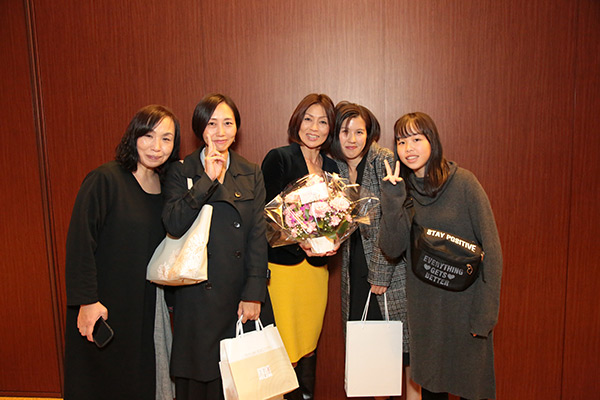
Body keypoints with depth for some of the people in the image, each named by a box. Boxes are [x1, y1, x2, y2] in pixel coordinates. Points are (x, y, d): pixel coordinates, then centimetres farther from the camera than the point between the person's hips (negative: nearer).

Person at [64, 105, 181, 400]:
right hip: (102, 307, -5)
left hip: (146, 305, 5)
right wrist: (87, 300, -18)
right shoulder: (104, 180, -14)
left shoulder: (165, 185, 5)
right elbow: (80, 241, -16)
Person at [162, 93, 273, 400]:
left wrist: (254, 294, -7)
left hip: (242, 293, 2)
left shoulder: (252, 174, 6)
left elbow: (258, 236, 0)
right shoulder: (180, 173, 1)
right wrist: (209, 179, -18)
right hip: (198, 297, -1)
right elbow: (174, 225, -14)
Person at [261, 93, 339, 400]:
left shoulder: (331, 167, 13)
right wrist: (300, 243, -21)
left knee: (310, 345, 14)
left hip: (317, 266, 5)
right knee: (286, 345, 0)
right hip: (283, 265, -5)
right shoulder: (279, 159, -5)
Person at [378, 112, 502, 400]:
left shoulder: (463, 183, -12)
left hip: (464, 299, -3)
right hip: (423, 303, 4)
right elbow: (392, 248, -9)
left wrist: (485, 313, -14)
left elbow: (490, 249, -12)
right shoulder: (402, 190, 1)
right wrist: (392, 200, -21)